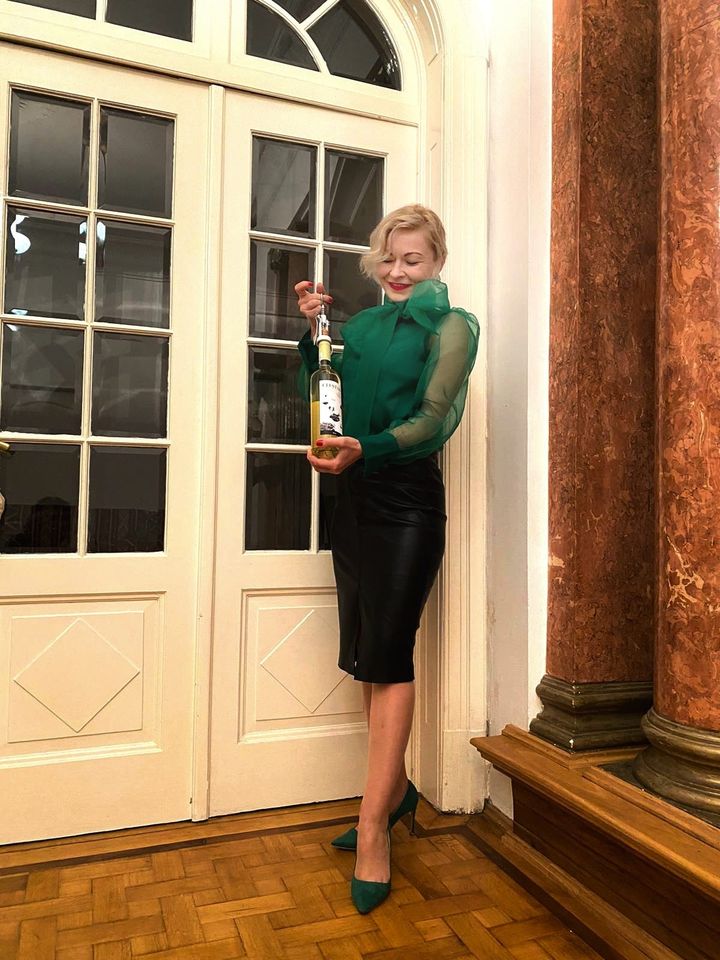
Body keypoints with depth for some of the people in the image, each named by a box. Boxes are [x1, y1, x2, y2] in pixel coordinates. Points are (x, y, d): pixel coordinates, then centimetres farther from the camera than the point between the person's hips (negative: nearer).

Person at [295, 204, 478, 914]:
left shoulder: (450, 325, 1)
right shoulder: (359, 326, 17)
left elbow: (435, 416, -12)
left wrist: (365, 449, -28)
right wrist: (313, 332, 4)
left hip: (407, 501, -6)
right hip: (353, 500, 6)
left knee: (387, 654, -7)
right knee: (366, 656, 10)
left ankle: (373, 826, 4)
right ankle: (395, 788, 28)